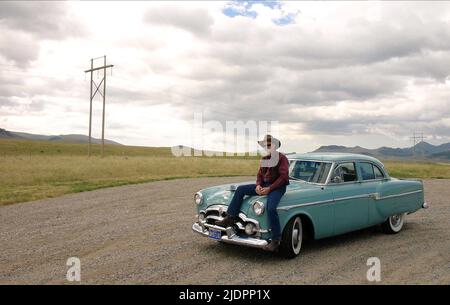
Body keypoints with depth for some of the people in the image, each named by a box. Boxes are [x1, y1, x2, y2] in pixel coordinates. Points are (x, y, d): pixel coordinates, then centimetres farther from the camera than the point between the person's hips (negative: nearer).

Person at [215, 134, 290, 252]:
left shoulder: (282, 158, -5)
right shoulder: (264, 159, 16)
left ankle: (276, 240, -25)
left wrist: (269, 188, -19)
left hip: (277, 187, -7)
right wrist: (258, 185, -6)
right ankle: (230, 218, -9)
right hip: (264, 186, 7)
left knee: (271, 208, -34)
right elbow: (260, 175, 16)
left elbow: (283, 177, -13)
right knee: (240, 189, -7)